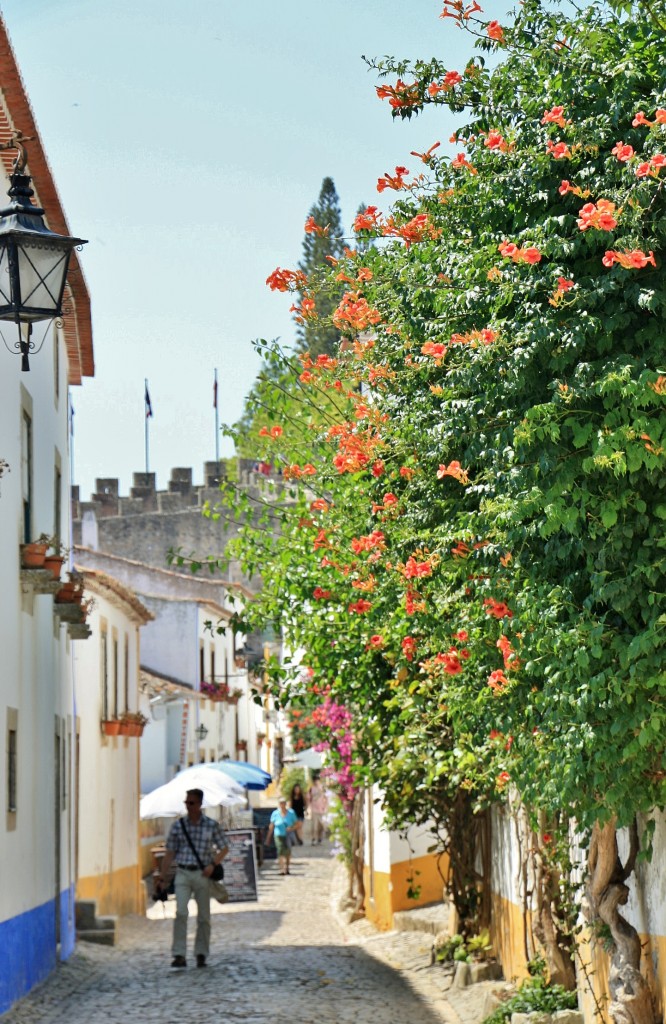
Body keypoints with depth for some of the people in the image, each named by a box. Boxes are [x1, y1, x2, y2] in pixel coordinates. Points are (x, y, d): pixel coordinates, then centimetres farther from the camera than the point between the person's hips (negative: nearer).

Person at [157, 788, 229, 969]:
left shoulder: (212, 825, 1)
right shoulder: (178, 826, 4)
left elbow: (224, 848, 8)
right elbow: (170, 853, 8)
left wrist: (213, 864, -8)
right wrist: (163, 876, 4)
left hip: (202, 874, 0)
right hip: (182, 873, 0)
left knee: (203, 917, 6)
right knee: (180, 913, -15)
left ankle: (201, 954, 19)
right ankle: (179, 955, -15)